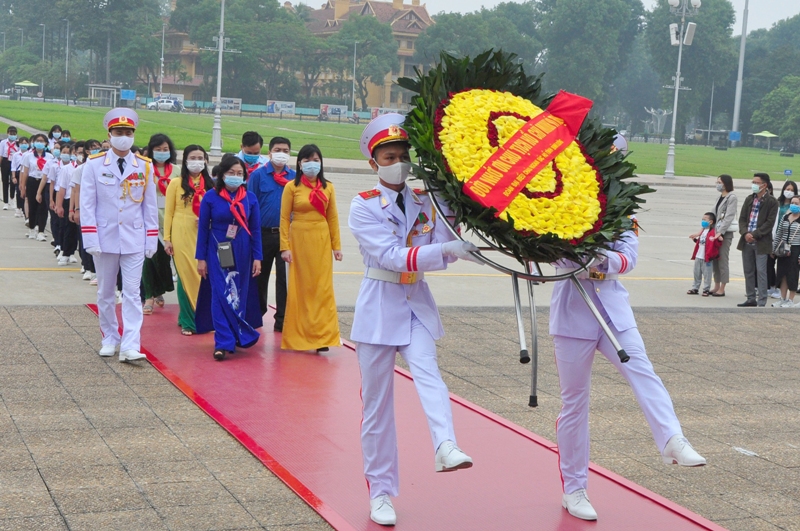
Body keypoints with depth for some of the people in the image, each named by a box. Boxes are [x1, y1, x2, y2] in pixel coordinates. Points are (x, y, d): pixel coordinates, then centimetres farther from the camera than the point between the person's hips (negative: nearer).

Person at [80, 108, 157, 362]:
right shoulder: (94, 165, -4)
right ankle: (110, 339, 25)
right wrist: (91, 239, -11)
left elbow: (150, 206, 5)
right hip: (105, 239, 0)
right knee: (105, 293, 11)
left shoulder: (145, 166, 2)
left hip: (134, 240, 0)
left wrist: (152, 239, 2)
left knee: (132, 293, -5)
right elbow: (87, 205, -5)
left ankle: (130, 346, -8)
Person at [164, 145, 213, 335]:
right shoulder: (176, 184, 3)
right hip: (182, 236, -2)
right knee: (186, 276, -1)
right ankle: (187, 321, 6)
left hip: (203, 236, 2)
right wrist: (167, 238, -2)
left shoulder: (209, 185, 10)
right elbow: (168, 212, 3)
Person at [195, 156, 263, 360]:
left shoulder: (250, 198, 1)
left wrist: (257, 257, 0)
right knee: (221, 295, -9)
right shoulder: (211, 197, -5)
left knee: (239, 296, 7)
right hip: (218, 252, -2)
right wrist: (201, 258, -2)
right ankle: (223, 342, -9)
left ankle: (228, 340, 21)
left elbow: (255, 229, 4)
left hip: (242, 253, 2)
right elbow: (203, 228, -1)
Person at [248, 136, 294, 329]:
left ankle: (282, 320, 8)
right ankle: (257, 314, 29)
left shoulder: (294, 178, 4)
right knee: (260, 276, 13)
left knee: (285, 278, 1)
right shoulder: (258, 175, -2)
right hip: (263, 233, -1)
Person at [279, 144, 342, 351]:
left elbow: (332, 217, 7)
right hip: (299, 240, -2)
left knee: (323, 289, -1)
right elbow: (284, 218, -2)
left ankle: (322, 337, 2)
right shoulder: (292, 187, -1)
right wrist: (285, 247, -8)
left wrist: (336, 245, 4)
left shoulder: (327, 187, 6)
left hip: (321, 241, 2)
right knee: (300, 288, 3)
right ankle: (298, 337, 12)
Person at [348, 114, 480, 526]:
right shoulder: (363, 206, -6)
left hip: (417, 305, 2)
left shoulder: (425, 202, 6)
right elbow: (392, 256, -19)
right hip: (380, 305, -2)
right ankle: (381, 492, 13)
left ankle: (446, 446, -47)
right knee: (377, 401, 3)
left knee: (427, 370, -26)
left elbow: (444, 247, -2)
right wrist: (444, 251, -31)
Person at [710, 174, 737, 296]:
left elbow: (729, 217, -16)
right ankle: (716, 286, 17)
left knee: (723, 260, -6)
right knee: (715, 259, 10)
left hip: (726, 232, -8)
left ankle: (722, 289, -2)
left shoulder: (732, 197, -9)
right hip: (717, 231, 8)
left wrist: (720, 232, -20)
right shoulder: (720, 197, 15)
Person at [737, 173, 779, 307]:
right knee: (748, 271, 10)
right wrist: (745, 233, -8)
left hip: (761, 242, -6)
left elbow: (770, 222, -10)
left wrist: (754, 235, -16)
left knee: (761, 272, -6)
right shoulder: (749, 199, 13)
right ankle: (751, 299, 19)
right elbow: (742, 218, 9)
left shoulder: (772, 202, -5)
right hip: (747, 241, 6)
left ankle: (762, 302, -3)